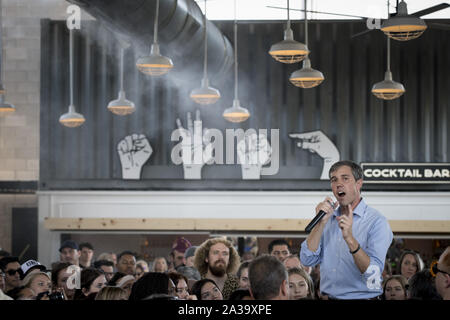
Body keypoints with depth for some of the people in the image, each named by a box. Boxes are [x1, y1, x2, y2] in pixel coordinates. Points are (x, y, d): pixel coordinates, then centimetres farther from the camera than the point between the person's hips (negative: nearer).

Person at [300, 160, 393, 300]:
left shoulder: (377, 221, -7)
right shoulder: (329, 218, 9)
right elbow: (307, 260, -1)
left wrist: (350, 239, -27)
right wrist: (321, 223, -10)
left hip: (363, 297, -4)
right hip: (329, 296, 4)